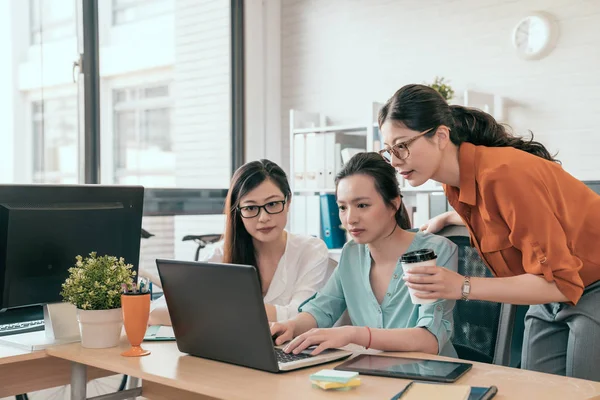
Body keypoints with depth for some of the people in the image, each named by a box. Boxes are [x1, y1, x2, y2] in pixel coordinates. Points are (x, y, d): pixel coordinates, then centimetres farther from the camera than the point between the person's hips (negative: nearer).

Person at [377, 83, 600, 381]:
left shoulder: (502, 173, -29)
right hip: (551, 297, 8)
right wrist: (447, 218, 13)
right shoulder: (457, 182, -3)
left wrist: (463, 287, -32)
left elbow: (558, 282, -27)